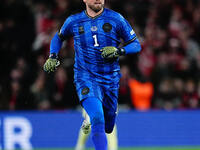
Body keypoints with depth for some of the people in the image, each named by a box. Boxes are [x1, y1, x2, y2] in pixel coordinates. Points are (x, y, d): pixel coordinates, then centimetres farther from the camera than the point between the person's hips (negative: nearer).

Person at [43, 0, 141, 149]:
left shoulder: (116, 19, -2)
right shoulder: (74, 21, 2)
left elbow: (136, 45, 1)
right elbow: (58, 37, 23)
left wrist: (118, 51, -17)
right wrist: (52, 57, 6)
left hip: (110, 79, 2)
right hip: (86, 77, -2)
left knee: (108, 127, 14)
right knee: (97, 118, -26)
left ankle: (89, 121, 48)